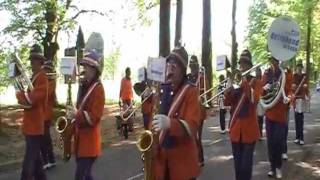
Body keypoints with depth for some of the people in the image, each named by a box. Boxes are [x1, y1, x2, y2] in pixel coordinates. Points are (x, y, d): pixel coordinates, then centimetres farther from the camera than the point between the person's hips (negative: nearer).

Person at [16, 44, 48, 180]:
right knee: (34, 158, 19)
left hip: (35, 125, -10)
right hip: (30, 124, 10)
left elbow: (31, 98, -23)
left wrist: (19, 94, -7)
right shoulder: (33, 77, 17)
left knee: (28, 163, -9)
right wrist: (22, 96, -2)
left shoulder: (42, 78, -14)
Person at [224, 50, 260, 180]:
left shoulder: (254, 82, -2)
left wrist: (244, 81, -21)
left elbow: (254, 99, -21)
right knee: (237, 161, 13)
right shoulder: (236, 81, 9)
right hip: (236, 127, 4)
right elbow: (227, 103, 3)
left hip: (249, 128, -4)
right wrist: (229, 87, -12)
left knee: (246, 163, -3)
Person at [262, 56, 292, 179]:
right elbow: (261, 92, 8)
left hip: (281, 112, -3)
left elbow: (289, 90, -5)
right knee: (270, 141, 7)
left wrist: (288, 97, -26)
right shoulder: (266, 74, 4)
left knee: (278, 141, -1)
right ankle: (273, 167, 20)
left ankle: (278, 167, 16)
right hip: (269, 111, 3)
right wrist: (264, 88, -14)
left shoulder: (285, 74, -4)